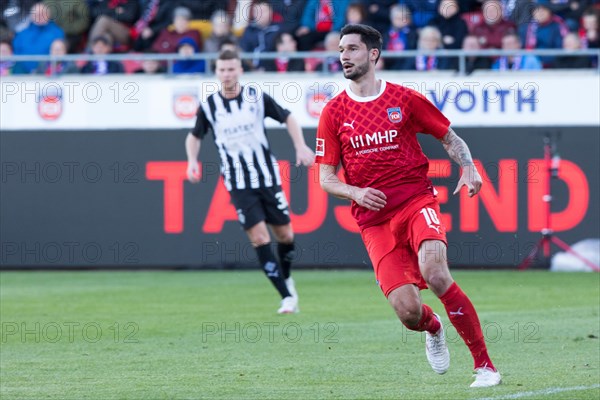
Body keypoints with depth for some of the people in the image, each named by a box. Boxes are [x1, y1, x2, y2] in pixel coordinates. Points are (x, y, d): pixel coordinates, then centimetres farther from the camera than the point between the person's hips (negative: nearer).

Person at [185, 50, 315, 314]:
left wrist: (301, 147, -3)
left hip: (267, 178, 1)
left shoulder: (257, 97, -4)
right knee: (258, 238, -12)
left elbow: (287, 118, 9)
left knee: (285, 234, 5)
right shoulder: (209, 106, -3)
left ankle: (286, 278, 36)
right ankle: (287, 297, -9)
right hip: (238, 185, -1)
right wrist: (192, 160, -3)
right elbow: (195, 136, 14)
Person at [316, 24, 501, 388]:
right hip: (374, 220, 1)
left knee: (435, 274, -29)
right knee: (408, 311, -12)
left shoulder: (405, 99, 4)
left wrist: (469, 168, -7)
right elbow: (326, 178, 7)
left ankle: (485, 364, -17)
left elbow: (450, 138, 13)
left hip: (417, 202, -1)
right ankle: (433, 328, 29)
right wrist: (355, 193, -13)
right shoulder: (334, 113, 6)